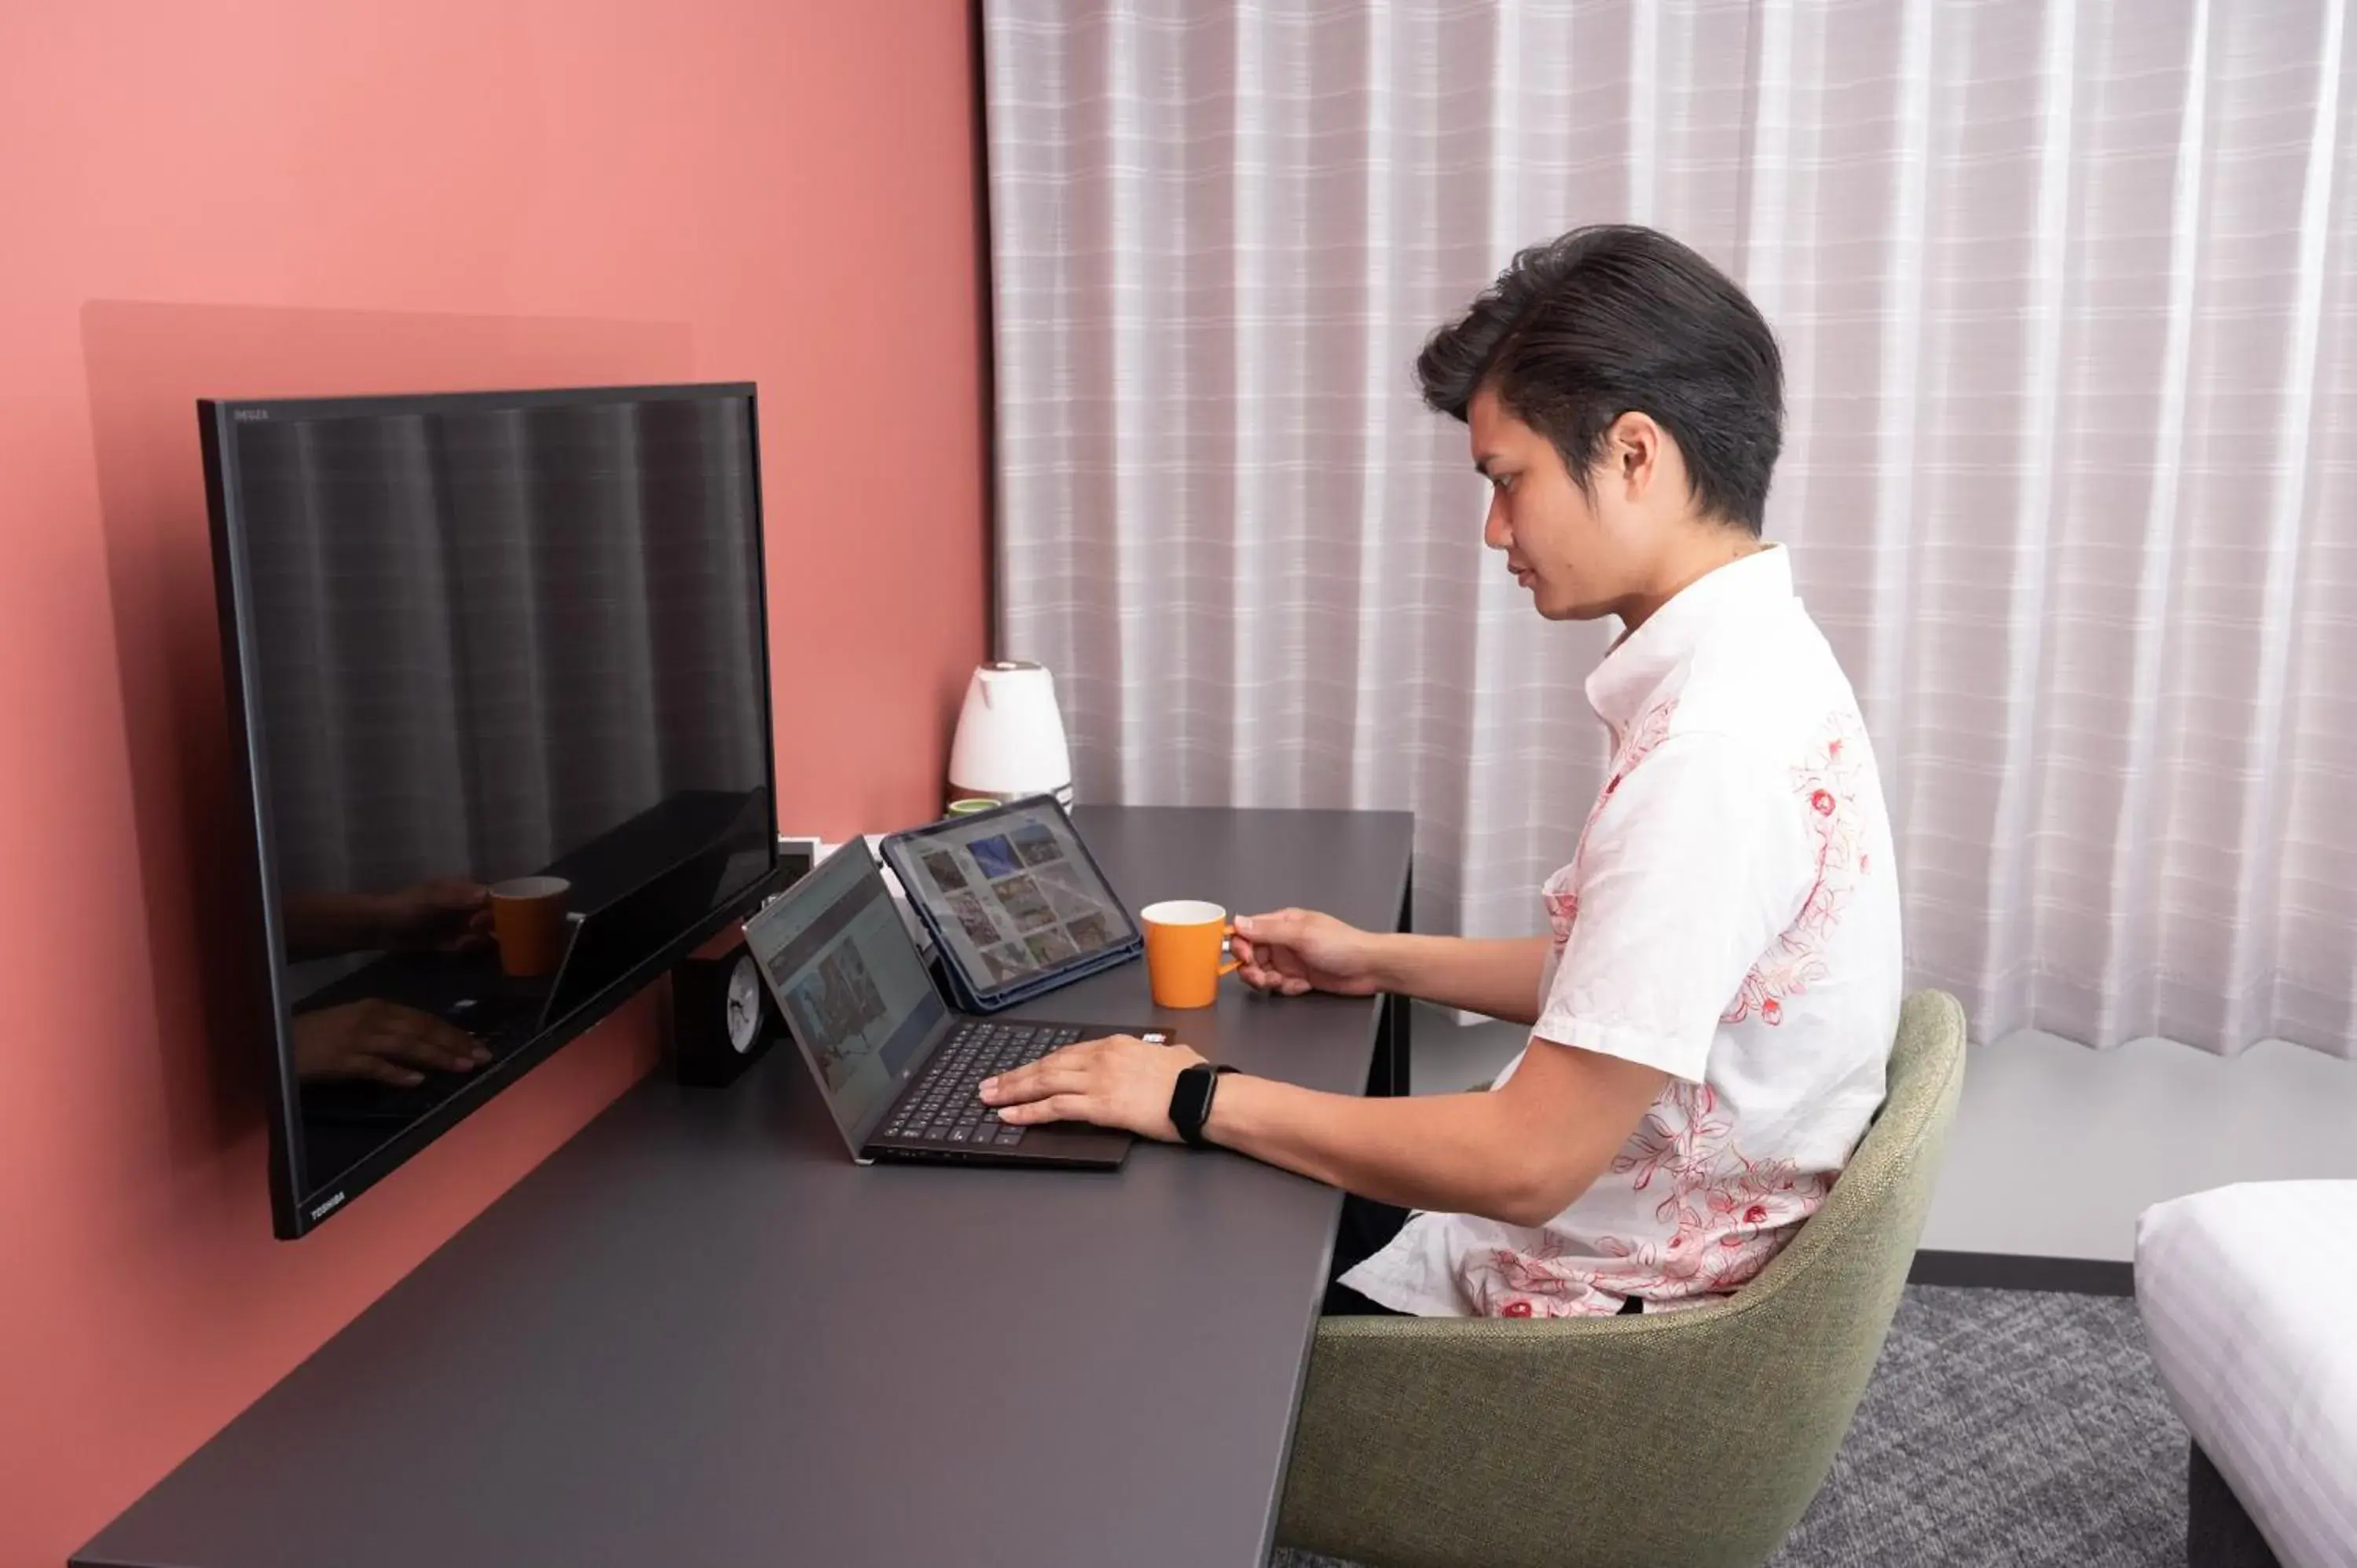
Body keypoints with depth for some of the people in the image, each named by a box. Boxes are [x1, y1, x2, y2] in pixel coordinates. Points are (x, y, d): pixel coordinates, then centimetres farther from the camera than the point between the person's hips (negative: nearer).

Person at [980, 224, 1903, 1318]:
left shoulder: (1714, 751, -29)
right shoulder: (1748, 665, 2)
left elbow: (1529, 1163, -28)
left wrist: (1198, 1096, -19)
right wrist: (1386, 962, 13)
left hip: (1603, 1313, -8)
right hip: (1626, 1230, 9)